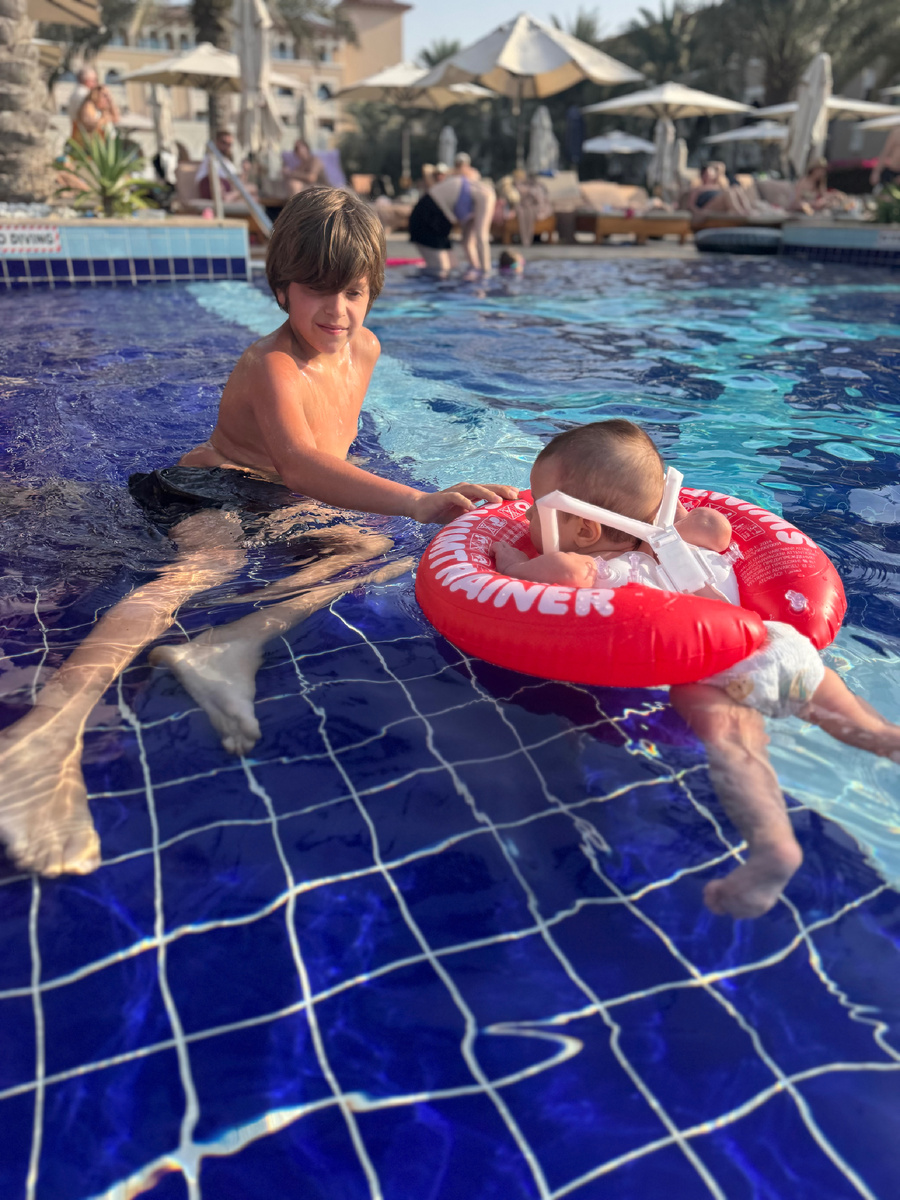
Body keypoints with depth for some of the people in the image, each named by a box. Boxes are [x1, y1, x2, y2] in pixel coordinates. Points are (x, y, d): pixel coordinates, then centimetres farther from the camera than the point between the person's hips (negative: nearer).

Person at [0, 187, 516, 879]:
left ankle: (235, 645, -44)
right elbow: (299, 462, -42)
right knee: (207, 562, -38)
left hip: (286, 507, 7)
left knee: (371, 549, -20)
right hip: (212, 491, -7)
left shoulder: (365, 349, 6)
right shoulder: (271, 366, -20)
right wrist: (414, 502, -55)